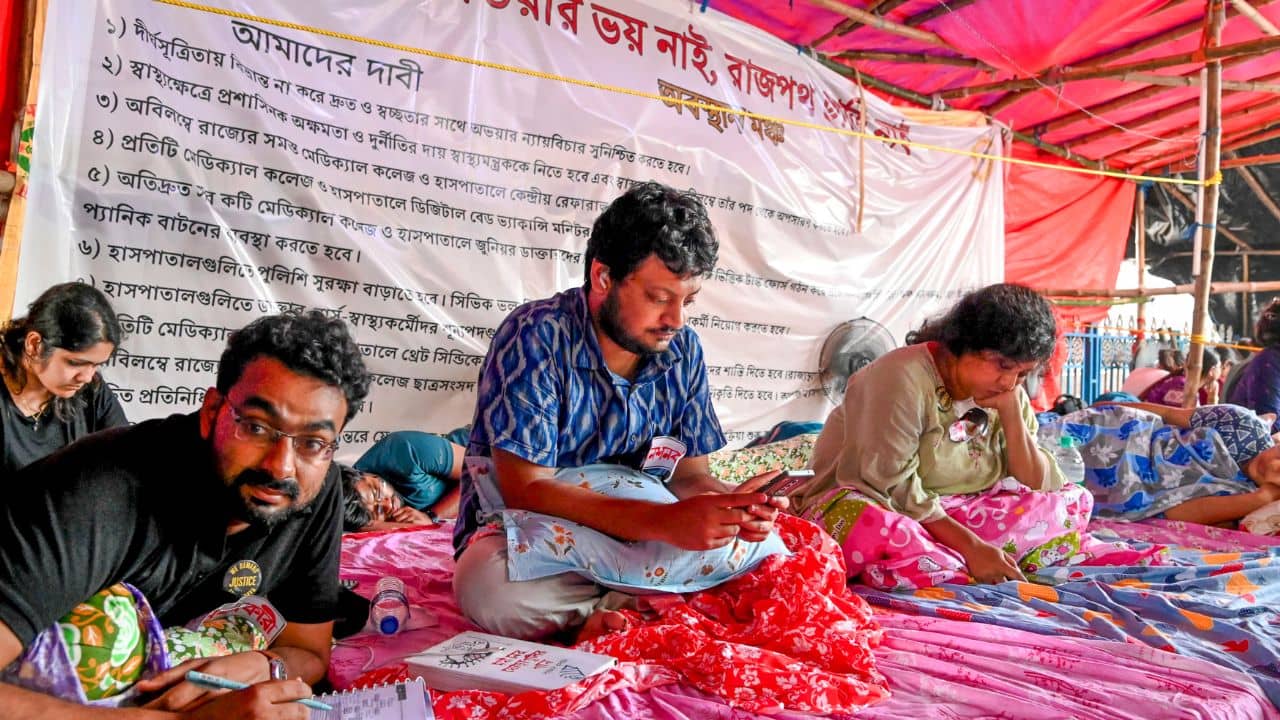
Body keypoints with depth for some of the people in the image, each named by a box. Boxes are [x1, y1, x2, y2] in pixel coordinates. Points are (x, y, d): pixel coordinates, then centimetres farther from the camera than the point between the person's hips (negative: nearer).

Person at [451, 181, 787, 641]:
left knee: (765, 545, -14)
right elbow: (525, 490, -25)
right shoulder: (535, 337, -20)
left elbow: (690, 473, 3)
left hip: (642, 531, 4)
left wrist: (734, 505, -22)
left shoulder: (683, 351, -2)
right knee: (491, 589, -38)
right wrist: (664, 521, -36)